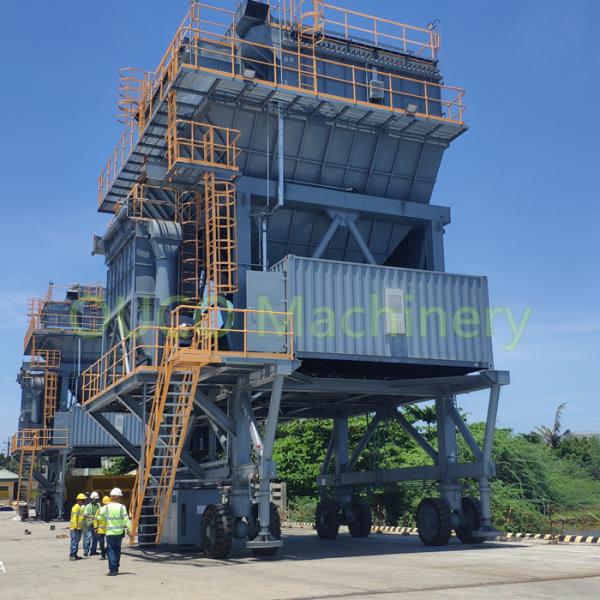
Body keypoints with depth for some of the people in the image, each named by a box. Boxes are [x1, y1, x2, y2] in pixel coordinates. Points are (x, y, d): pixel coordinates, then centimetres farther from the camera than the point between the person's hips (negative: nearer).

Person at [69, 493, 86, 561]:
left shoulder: (80, 507, 19)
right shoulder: (76, 507, -13)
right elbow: (74, 518, -19)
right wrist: (75, 527, -23)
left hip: (79, 528, 10)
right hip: (75, 528, -10)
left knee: (77, 541, 13)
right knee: (74, 541, -11)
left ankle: (75, 555, 19)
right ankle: (72, 555, -11)